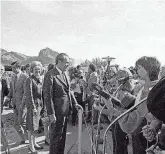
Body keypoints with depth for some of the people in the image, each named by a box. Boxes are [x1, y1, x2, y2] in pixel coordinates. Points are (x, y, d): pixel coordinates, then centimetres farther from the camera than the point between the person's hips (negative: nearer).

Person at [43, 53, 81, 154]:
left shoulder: (65, 74, 8)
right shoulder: (50, 75, -17)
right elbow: (47, 96, -19)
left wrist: (75, 103, 7)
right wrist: (51, 114, -19)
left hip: (66, 110, 8)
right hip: (58, 111, -8)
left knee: (63, 135, 21)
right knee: (56, 136, 8)